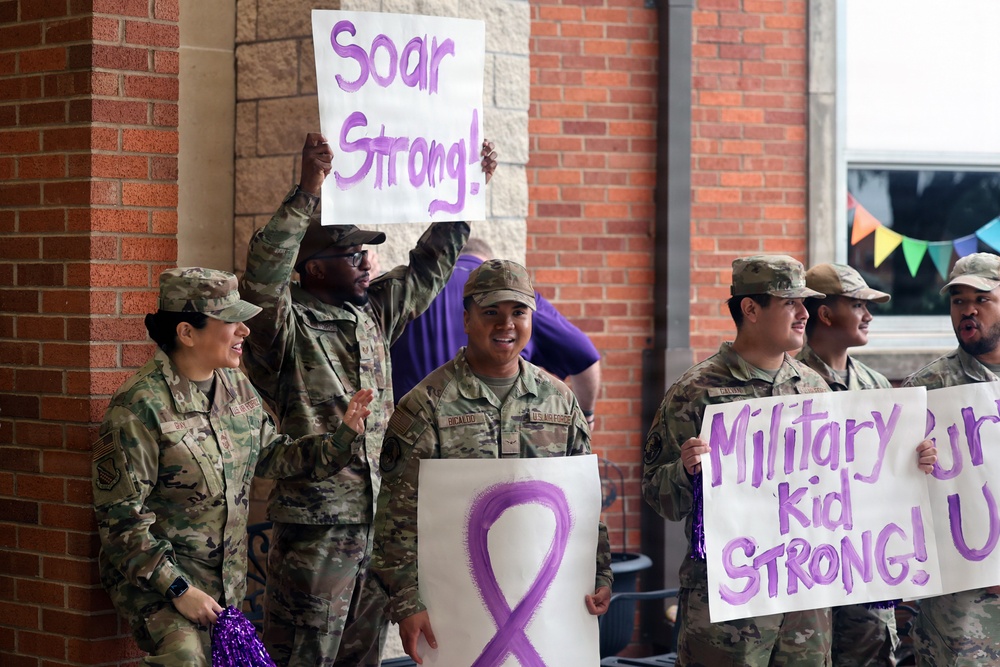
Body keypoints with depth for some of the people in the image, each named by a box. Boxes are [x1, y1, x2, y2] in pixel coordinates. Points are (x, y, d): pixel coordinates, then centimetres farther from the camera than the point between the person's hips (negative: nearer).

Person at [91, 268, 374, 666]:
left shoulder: (238, 389, 6)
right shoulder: (140, 406, -17)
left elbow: (270, 455, 20)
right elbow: (121, 516, -16)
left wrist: (342, 436, 6)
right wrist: (177, 589, -19)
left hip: (228, 579, 7)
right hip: (156, 574, -7)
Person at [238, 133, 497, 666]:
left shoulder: (373, 313, 13)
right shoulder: (285, 326, -9)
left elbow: (429, 266, 23)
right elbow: (260, 280, -29)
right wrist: (307, 190, -35)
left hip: (377, 522, 7)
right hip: (313, 527, -7)